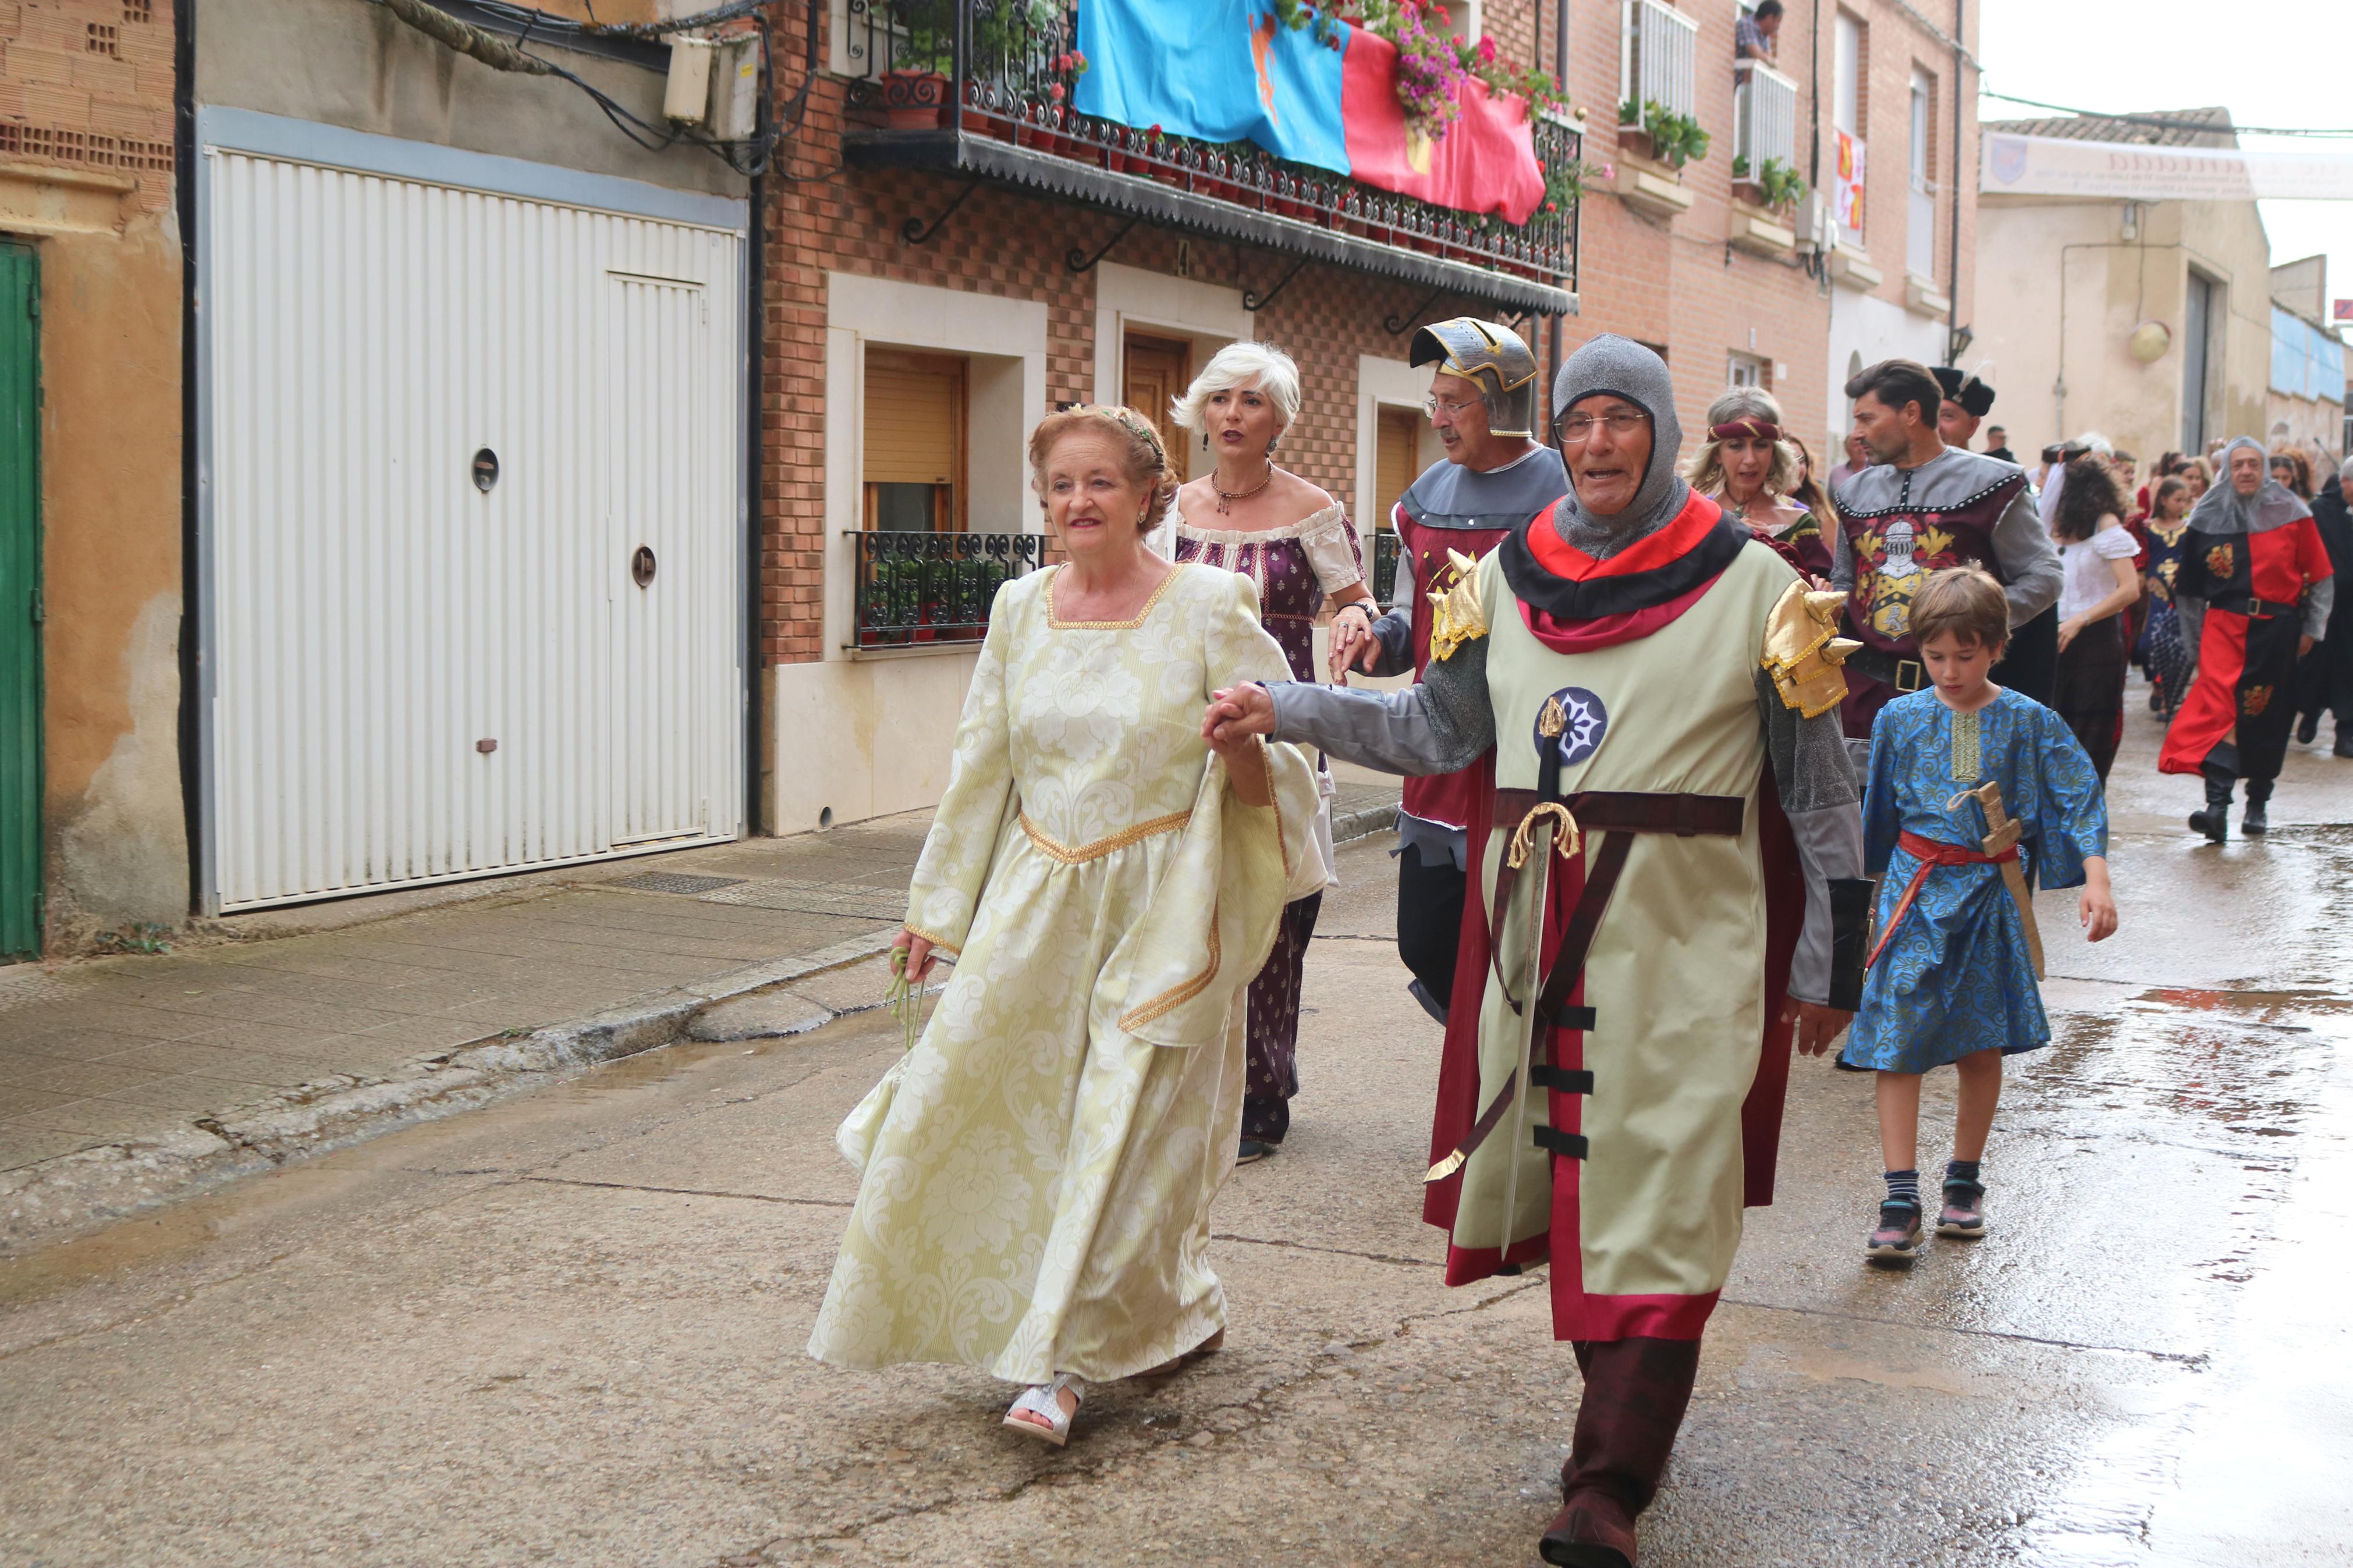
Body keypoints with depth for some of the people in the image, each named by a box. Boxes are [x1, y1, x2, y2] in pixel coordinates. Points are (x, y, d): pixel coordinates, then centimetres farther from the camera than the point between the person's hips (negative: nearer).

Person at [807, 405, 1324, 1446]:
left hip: (1158, 909, -5)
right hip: (1037, 897, 5)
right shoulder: (1020, 608, 5)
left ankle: (1067, 1361, 11)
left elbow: (1267, 772, -4)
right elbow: (982, 765, 12)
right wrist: (939, 906, 13)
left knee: (1127, 1134, -3)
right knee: (964, 1098, 3)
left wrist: (1243, 744, -27)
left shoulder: (1209, 607, -7)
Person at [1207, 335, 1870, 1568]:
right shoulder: (1503, 579, 9)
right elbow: (1434, 730, 18)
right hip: (1531, 927, 4)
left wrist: (1826, 965, 1)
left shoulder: (1752, 585, -1)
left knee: (1653, 1207, -6)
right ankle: (1628, 1395, 30)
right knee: (1557, 1179, 10)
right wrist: (1282, 712, 10)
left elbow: (1817, 790, 1)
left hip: (1681, 937, -4)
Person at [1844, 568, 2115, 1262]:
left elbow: (2079, 798, -2)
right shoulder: (1899, 719, 2)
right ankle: (1900, 1199, -9)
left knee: (1983, 1043, 10)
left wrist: (2095, 880, -13)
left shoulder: (2028, 723, -2)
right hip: (1916, 891, 0)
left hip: (1990, 893, 0)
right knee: (1897, 1041, -9)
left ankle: (1965, 1181, 26)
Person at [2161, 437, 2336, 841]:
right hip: (2224, 625, 0)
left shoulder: (2291, 514, 2)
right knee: (2219, 708, -16)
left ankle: (2258, 802, 23)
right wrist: (2195, 638, 12)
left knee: (2267, 717, 7)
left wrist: (2312, 629, 5)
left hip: (2276, 629, 0)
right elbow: (2190, 585, 13)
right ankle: (2217, 804, -24)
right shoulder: (2209, 517, 5)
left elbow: (2320, 576, 8)